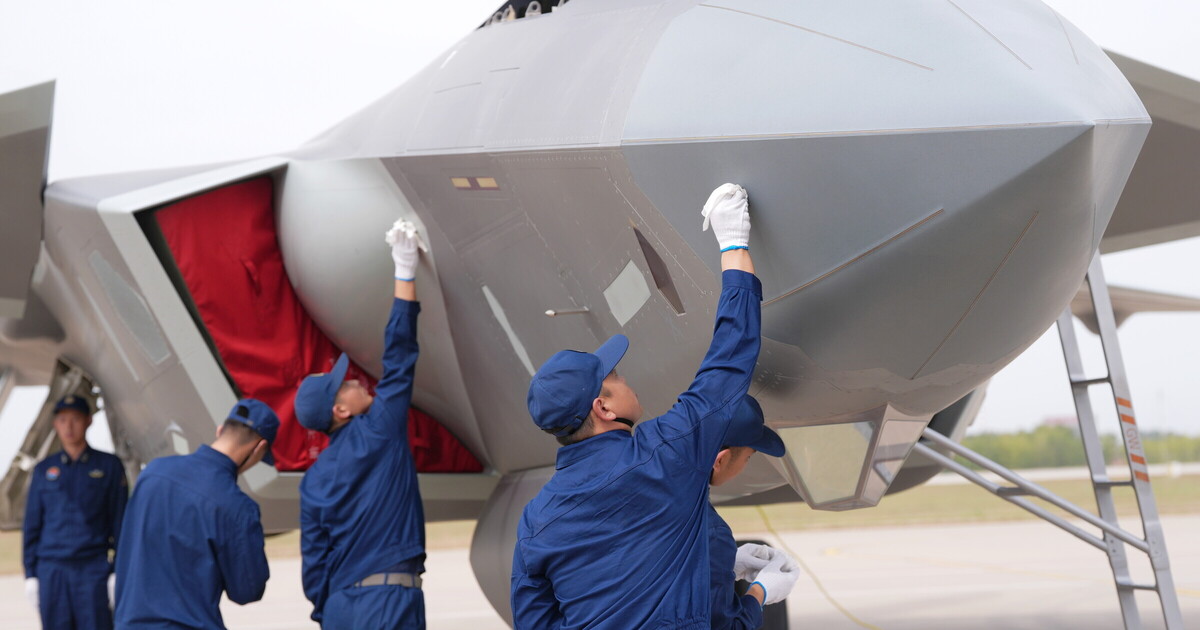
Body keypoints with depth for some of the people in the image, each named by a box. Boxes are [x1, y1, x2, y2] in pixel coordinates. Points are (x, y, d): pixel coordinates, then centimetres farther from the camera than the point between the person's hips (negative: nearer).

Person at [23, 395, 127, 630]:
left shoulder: (109, 466, 5)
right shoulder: (43, 470, 12)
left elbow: (120, 522, 3)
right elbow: (32, 525, 12)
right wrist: (30, 574, 6)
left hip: (94, 569, -2)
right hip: (51, 571, 2)